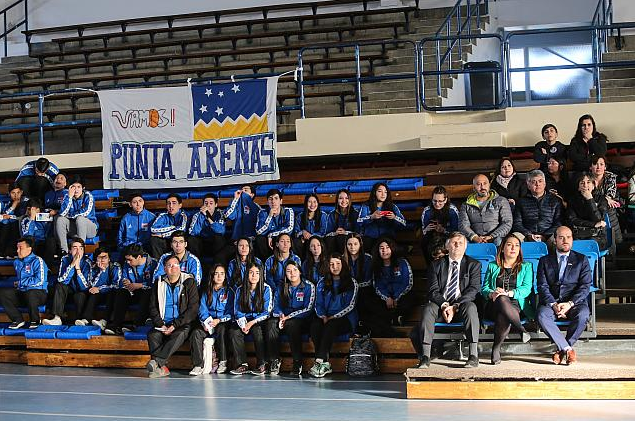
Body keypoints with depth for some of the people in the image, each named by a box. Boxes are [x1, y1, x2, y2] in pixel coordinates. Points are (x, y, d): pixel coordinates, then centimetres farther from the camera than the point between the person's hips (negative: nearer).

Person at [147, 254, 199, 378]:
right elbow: (153, 308, 10)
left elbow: (193, 309, -5)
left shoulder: (189, 282, 1)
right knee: (152, 335, -28)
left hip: (182, 324, -3)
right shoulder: (159, 284, 10)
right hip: (163, 324, 3)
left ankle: (156, 361, -45)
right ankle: (162, 368, -37)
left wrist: (175, 325, -14)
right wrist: (160, 324, -9)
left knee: (179, 334, -36)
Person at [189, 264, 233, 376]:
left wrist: (218, 320, -15)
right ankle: (198, 365, -31)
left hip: (223, 322, -3)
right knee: (196, 333, -28)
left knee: (221, 330, -37)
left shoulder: (229, 292, 8)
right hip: (208, 323, 3)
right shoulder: (206, 292, 17)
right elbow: (202, 310, 8)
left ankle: (223, 362, -24)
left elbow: (231, 312, 0)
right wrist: (205, 322, -12)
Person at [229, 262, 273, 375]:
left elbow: (267, 312, -8)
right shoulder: (240, 290, 5)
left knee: (257, 331, -36)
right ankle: (242, 364, -24)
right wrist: (243, 324, -18)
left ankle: (261, 365, -26)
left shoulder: (266, 289, -4)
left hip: (260, 321, -3)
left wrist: (252, 322, -20)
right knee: (233, 331, -27)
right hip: (244, 321, 3)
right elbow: (237, 311, 3)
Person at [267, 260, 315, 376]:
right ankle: (275, 360, -26)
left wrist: (288, 317, -15)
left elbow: (308, 309, -9)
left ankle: (297, 362, -32)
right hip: (284, 318, 4)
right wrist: (281, 315, -13)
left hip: (303, 320, -4)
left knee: (292, 324, -38)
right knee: (271, 323, -28)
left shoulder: (309, 286, -2)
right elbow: (276, 305, 10)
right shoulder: (282, 288, 13)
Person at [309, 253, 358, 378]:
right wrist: (322, 316, -9)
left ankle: (319, 362, -42)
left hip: (345, 319, -3)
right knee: (315, 325, -31)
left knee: (331, 325, -36)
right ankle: (325, 364, -35)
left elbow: (350, 306, -3)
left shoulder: (351, 283, 6)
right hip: (326, 318, 3)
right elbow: (318, 304, 13)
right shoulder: (322, 283, 17)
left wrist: (333, 317, -14)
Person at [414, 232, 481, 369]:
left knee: (470, 307, -34)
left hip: (461, 307, -1)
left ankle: (473, 355, -36)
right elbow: (433, 291, 3)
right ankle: (425, 357, -34)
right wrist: (444, 305, -18)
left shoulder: (473, 265, 9)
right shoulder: (436, 265, 12)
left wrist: (455, 307, -17)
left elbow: (473, 290, -3)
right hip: (441, 305, 1)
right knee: (428, 308, -30)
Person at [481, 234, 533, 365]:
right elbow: (484, 288, 13)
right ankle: (522, 330, -44)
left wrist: (509, 293, -16)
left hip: (516, 305, 0)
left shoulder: (526, 267, 19)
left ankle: (496, 349, -37)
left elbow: (527, 289, 3)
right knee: (502, 300, -40)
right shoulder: (493, 266, 23)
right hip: (493, 305, 1)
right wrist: (492, 294, -13)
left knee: (503, 316, -40)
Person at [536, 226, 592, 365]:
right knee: (542, 315, -33)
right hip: (551, 302, 1)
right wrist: (553, 304, -15)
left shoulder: (581, 260, 12)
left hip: (574, 302, 0)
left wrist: (570, 304, -15)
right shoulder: (545, 261, 14)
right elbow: (542, 286, 3)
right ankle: (568, 350, -25)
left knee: (583, 314, -34)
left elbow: (585, 286, 1)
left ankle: (562, 350, -17)